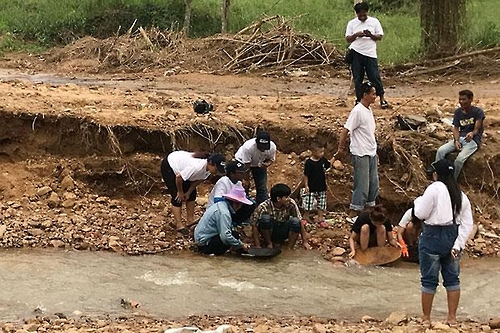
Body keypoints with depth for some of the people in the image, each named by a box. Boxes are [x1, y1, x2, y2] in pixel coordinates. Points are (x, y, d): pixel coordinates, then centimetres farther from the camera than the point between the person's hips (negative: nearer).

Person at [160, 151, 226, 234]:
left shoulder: (208, 168, -19)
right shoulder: (197, 167, -44)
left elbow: (198, 180, -3)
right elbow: (179, 177, -33)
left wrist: (188, 192, -4)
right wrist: (180, 192, -16)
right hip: (168, 167, -8)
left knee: (192, 194, 5)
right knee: (177, 197, -12)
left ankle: (190, 220, 13)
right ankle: (179, 224, -7)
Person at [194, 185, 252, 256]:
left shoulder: (221, 204, 8)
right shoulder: (223, 212, -22)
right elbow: (225, 236, -29)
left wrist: (242, 244, 12)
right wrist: (241, 245, -16)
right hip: (204, 242, -10)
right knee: (234, 236, -18)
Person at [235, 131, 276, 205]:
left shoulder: (272, 147, -30)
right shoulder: (248, 147, -42)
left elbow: (271, 159, -10)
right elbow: (246, 166, -34)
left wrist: (267, 164, -32)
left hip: (259, 164, 3)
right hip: (242, 162, -3)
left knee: (262, 188, 1)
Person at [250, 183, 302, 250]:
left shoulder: (291, 204, -20)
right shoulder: (264, 207, -26)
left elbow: (300, 221, -11)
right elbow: (254, 225, -19)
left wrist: (304, 242, -11)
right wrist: (257, 246, -23)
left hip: (283, 232, 2)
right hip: (269, 232, -2)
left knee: (295, 221, -28)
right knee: (265, 218, -33)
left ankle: (290, 247, -11)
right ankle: (269, 243, -9)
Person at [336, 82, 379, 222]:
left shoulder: (369, 110, 10)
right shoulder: (358, 111, -17)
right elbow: (345, 130, -17)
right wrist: (341, 149, -16)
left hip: (371, 153, 9)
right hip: (361, 154, -9)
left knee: (373, 184, 12)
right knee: (362, 185, -6)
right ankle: (352, 215, 2)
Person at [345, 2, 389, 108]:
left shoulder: (374, 22, 4)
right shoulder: (352, 23, 7)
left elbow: (380, 37, 4)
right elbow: (348, 39, 5)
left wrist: (370, 35, -15)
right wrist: (356, 35, -13)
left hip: (370, 54, -1)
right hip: (356, 54, 1)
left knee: (375, 77, -3)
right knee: (357, 78, 4)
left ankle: (382, 99, 4)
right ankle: (359, 99, 15)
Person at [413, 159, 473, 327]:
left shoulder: (434, 188, -13)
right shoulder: (461, 195, 7)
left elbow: (421, 214, -12)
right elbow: (467, 225, 2)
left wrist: (418, 201, 7)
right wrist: (458, 245, -1)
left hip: (433, 237, -6)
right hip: (453, 239, 6)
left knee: (429, 280, 4)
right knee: (452, 279, 14)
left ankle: (426, 318, 12)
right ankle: (452, 318, 19)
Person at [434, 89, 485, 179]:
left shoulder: (478, 112, -7)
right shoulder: (458, 112, 9)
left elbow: (476, 129, -12)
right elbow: (456, 128, 5)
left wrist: (472, 133, -37)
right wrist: (456, 141, -15)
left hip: (473, 140, -5)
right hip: (460, 138, 5)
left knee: (459, 159, -31)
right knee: (441, 151, -19)